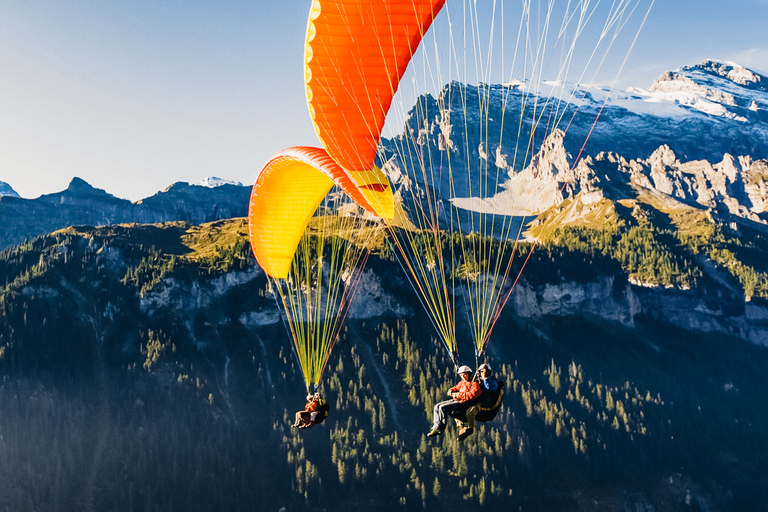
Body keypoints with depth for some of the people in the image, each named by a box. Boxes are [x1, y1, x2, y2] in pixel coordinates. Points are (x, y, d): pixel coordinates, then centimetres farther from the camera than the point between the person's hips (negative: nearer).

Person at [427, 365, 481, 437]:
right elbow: (456, 388, 33)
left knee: (442, 407, -23)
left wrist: (459, 395, -18)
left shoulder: (475, 384, -8)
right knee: (437, 407, -1)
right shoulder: (462, 383, 19)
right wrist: (451, 390, 7)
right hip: (456, 400, 10)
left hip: (464, 403, -10)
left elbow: (472, 395, -22)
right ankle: (436, 426, -8)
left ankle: (441, 428, -15)